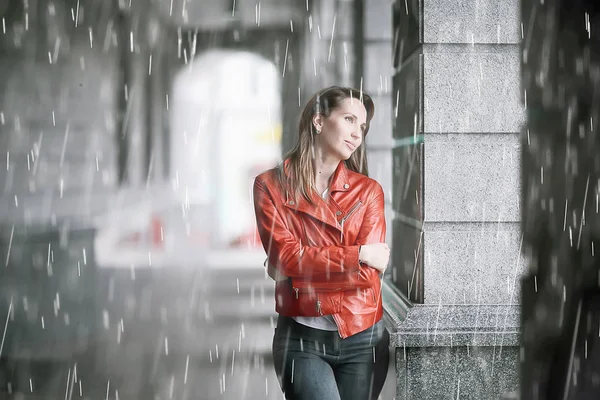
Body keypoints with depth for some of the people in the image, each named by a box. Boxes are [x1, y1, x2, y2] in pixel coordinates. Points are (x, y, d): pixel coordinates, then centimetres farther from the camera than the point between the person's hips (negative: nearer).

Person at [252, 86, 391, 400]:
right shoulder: (271, 185, 1)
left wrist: (302, 268, -7)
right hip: (302, 341, -2)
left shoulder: (368, 191, 5)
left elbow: (368, 275, -6)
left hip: (363, 341, 2)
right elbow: (286, 257, -11)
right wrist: (358, 254, -9)